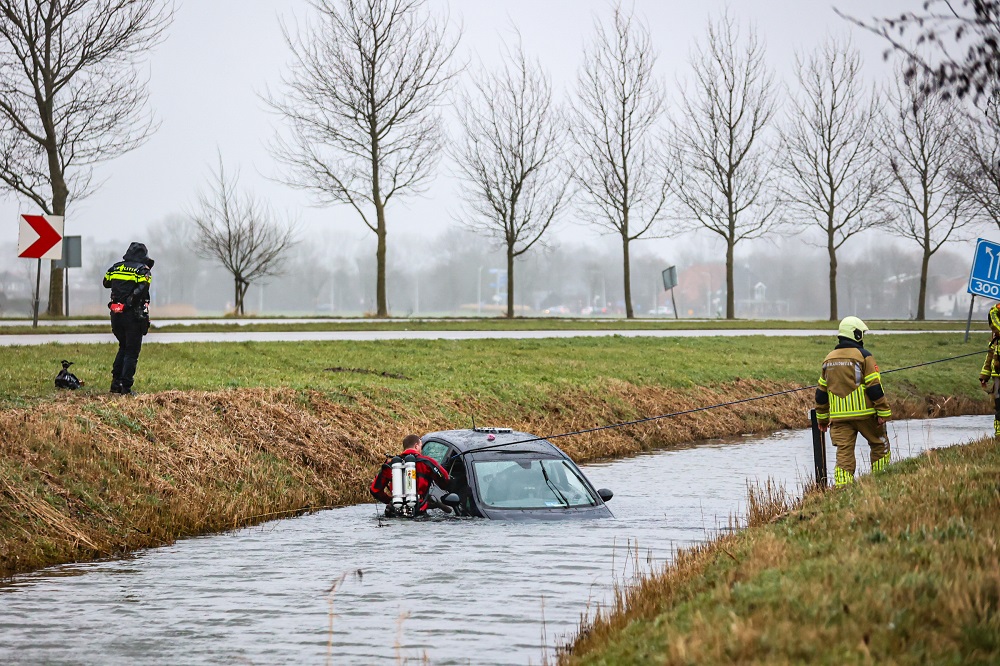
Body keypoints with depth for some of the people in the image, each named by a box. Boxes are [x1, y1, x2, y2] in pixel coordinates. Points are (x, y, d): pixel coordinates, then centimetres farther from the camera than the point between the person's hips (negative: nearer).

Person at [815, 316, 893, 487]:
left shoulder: (829, 359, 11)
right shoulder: (863, 356, -7)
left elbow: (821, 392, 15)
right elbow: (875, 387, -11)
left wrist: (822, 418, 22)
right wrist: (883, 412, -8)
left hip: (838, 416, 4)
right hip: (864, 413, -4)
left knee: (844, 453, 1)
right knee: (880, 446, 15)